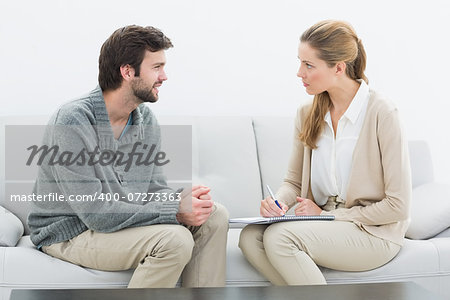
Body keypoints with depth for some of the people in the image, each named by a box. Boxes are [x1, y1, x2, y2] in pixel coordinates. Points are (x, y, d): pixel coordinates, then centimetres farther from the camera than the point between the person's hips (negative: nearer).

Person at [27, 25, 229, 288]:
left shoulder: (146, 119, 2)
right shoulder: (72, 121, -23)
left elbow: (154, 188, 5)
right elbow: (96, 212, -28)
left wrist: (181, 200, -20)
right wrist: (175, 211, -28)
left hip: (124, 220, 8)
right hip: (68, 234, -8)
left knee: (215, 215, -6)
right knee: (174, 239, -29)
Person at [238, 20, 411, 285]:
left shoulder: (381, 113, -13)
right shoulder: (308, 115, 6)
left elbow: (398, 206, -13)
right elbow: (294, 181, 13)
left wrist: (327, 214, -11)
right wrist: (278, 202, -11)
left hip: (373, 233, -6)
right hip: (325, 225, 6)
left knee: (279, 237, -28)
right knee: (250, 237, -21)